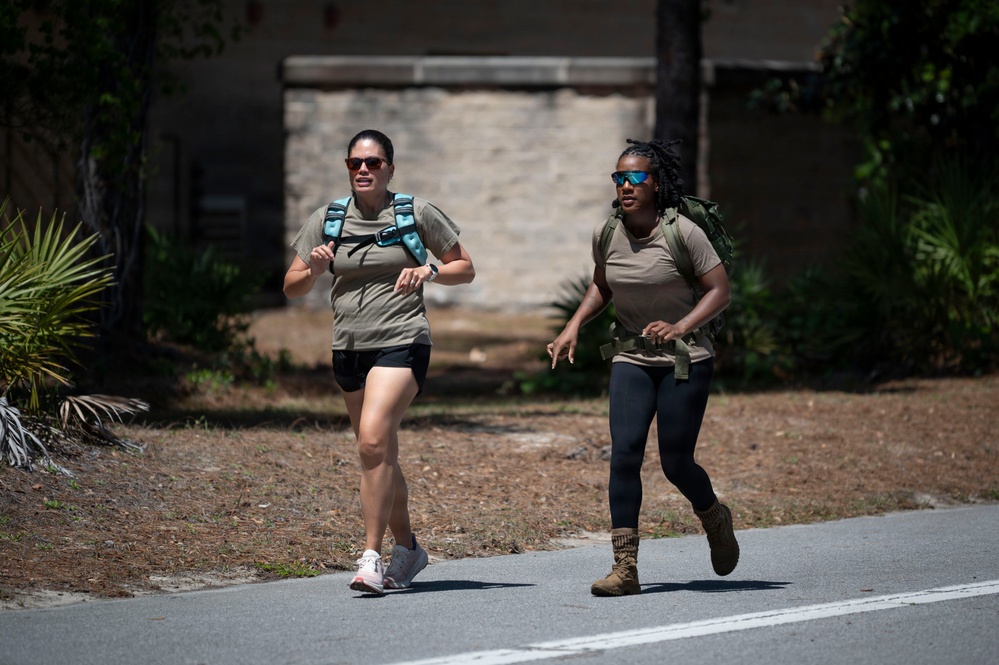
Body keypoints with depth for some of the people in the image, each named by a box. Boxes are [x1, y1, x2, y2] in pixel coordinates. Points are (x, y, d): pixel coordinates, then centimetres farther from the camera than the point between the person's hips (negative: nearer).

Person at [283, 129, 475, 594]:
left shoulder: (416, 214, 0)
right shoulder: (327, 220, 7)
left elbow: (465, 269, 8)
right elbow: (292, 290, 9)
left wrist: (429, 272, -12)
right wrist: (314, 269, -13)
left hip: (400, 342, -5)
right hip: (349, 347, 5)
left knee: (374, 439, -23)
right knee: (379, 454, 13)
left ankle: (371, 557, -22)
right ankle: (408, 548, 31)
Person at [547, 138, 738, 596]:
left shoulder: (682, 232, -13)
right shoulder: (606, 236, 0)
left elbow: (720, 291, -10)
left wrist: (680, 327, -23)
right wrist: (574, 326, 4)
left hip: (685, 358, -3)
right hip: (632, 360, 3)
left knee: (676, 463, -2)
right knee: (624, 454, -13)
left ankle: (715, 519, 32)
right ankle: (625, 568, -13)